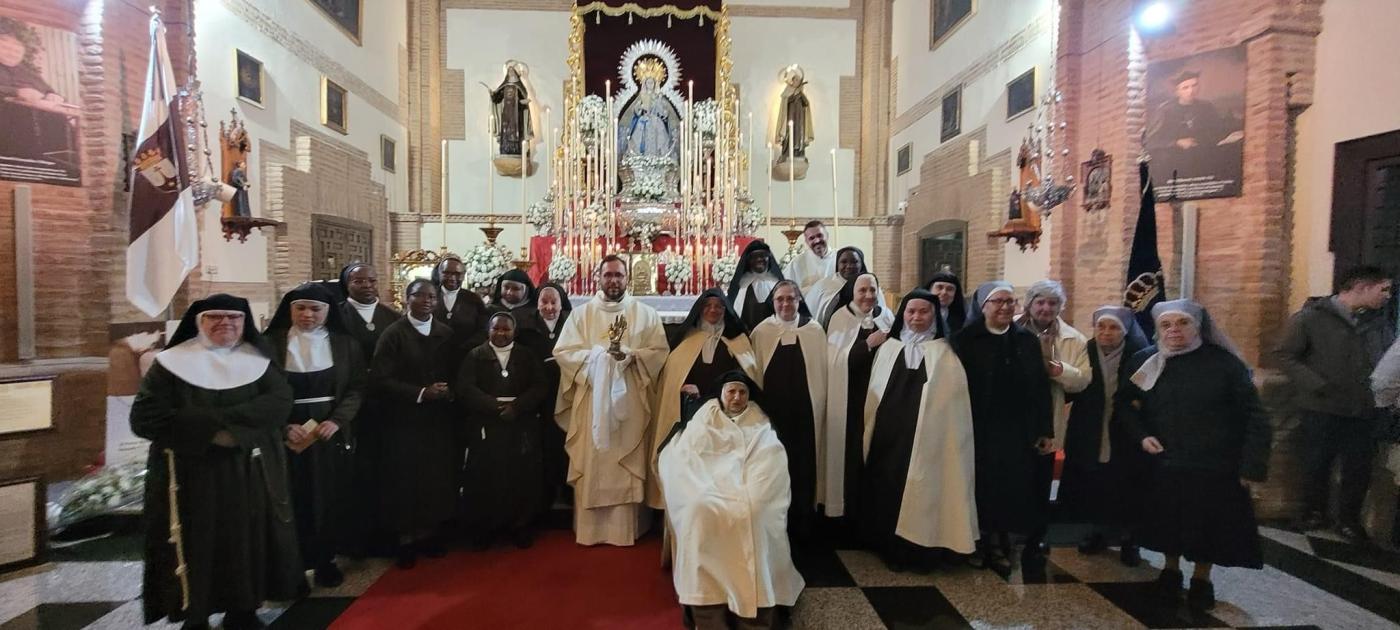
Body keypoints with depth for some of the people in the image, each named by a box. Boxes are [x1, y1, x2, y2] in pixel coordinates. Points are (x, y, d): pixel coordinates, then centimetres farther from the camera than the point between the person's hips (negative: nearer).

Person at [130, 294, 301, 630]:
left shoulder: (258, 361, 5)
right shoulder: (171, 363, 0)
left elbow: (280, 402, -10)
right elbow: (144, 418, -10)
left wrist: (223, 420, -21)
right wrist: (212, 429, -18)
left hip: (250, 475, 2)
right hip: (191, 476, -1)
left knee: (247, 546, 7)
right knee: (196, 550, 4)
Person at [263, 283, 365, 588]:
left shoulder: (345, 344, 2)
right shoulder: (271, 343, -1)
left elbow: (356, 388, 0)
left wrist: (336, 420, -15)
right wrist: (284, 426, -15)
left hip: (331, 432, 1)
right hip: (286, 434, -1)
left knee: (331, 499, 7)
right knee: (293, 501, 3)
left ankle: (325, 560, 23)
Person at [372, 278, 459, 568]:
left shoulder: (446, 333, 6)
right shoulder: (393, 334, -8)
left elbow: (456, 374, 13)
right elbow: (380, 380, -14)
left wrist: (449, 391, -7)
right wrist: (421, 393, -19)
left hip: (440, 420, 4)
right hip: (405, 421, -4)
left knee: (438, 479, 8)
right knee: (406, 482, 4)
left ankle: (430, 533, 24)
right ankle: (406, 539, 19)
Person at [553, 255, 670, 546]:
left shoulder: (646, 314, 6)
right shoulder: (581, 314, 7)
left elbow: (659, 351, 0)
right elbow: (563, 351, 0)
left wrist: (630, 355, -16)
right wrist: (598, 354, -13)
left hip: (630, 401, 0)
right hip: (591, 399, 1)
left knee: (627, 466, 2)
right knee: (591, 465, 2)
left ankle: (626, 529, 10)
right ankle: (589, 529, 12)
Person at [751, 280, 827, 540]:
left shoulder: (814, 330, 2)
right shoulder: (761, 332, 1)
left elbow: (822, 371, 4)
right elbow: (754, 373, 4)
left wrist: (822, 408, 2)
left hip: (805, 411, 0)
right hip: (773, 410, 0)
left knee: (804, 465, 8)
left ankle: (803, 524, 24)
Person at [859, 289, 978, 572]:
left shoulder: (945, 353, 3)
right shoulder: (888, 348, 11)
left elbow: (954, 397, 0)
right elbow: (874, 393, 13)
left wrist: (946, 435, -7)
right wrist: (870, 430, 10)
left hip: (927, 435, -2)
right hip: (889, 434, 3)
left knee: (921, 491, 0)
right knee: (888, 488, 5)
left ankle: (919, 551, 15)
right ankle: (892, 549, 18)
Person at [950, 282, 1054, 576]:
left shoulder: (1028, 340, 7)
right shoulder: (965, 339, -5)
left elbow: (1040, 388, 7)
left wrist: (1045, 430, 4)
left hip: (1018, 432, 3)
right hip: (979, 430, -3)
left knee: (1013, 490, 7)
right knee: (981, 488, 7)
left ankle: (999, 544, 24)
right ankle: (979, 542, 24)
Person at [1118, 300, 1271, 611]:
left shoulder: (1224, 363, -11)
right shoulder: (1146, 362, -4)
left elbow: (1255, 416, -8)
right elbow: (1123, 403, 10)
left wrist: (1252, 466, -11)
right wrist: (1141, 435, -4)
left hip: (1215, 467, -2)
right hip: (1165, 465, 2)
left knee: (1209, 527, 9)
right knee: (1170, 524, 13)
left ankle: (1202, 579, 32)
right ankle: (1171, 569, 36)